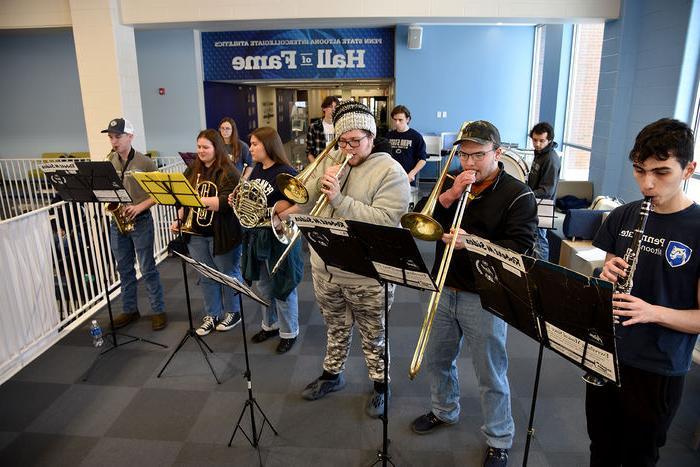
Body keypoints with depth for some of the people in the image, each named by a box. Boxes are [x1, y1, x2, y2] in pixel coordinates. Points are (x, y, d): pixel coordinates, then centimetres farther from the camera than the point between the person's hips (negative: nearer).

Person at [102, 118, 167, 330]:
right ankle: (129, 310, 27)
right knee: (124, 269, 14)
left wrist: (140, 206, -18)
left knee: (147, 268, 1)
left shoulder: (145, 162, -8)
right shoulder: (108, 162, 5)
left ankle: (159, 310, 12)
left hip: (140, 221, -5)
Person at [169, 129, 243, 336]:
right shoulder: (192, 170, 9)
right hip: (196, 234, 6)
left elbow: (227, 202, -23)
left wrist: (198, 199, -28)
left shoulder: (228, 173, -11)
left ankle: (232, 312, 30)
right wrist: (179, 219, 4)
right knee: (206, 277, 15)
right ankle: (211, 315, 29)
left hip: (221, 234, -6)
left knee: (228, 274, 11)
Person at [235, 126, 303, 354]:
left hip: (279, 237, -8)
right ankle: (270, 324, 40)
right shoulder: (256, 169, 7)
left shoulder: (285, 173, -16)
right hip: (256, 236, 8)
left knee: (282, 288, 6)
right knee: (261, 285, 20)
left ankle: (289, 332, 25)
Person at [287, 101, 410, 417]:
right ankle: (332, 374, 46)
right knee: (335, 329, 25)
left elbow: (385, 220, -25)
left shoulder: (391, 172, -12)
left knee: (374, 337, 15)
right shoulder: (329, 162, 5)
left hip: (367, 276, -5)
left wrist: (339, 200, -28)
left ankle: (380, 384, 36)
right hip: (325, 269, 5)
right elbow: (303, 203, 2)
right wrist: (321, 184, -16)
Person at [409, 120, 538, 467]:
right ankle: (445, 411, 47)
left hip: (483, 298, -5)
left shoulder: (518, 195, -10)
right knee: (437, 359, 21)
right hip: (444, 289, 6)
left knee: (491, 376, 8)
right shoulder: (452, 183, 6)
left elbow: (519, 248, -19)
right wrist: (447, 197, -17)